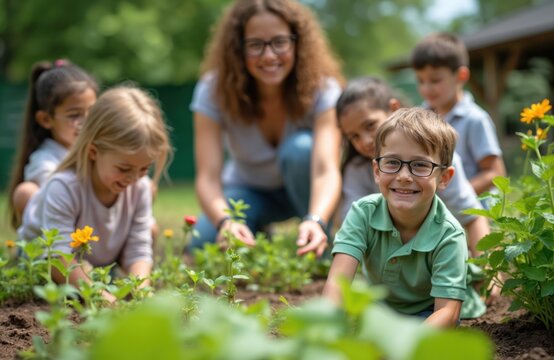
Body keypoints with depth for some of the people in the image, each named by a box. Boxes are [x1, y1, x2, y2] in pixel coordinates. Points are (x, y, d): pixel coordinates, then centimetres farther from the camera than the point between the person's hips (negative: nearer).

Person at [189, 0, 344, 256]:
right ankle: (259, 241, 6)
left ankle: (323, 256, -15)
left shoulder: (321, 88, -26)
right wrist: (225, 222, -54)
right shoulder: (214, 91, -23)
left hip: (303, 190, 0)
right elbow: (208, 177, -31)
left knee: (300, 148, -34)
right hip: (249, 190, 1)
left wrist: (316, 221, -62)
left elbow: (327, 170, -40)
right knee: (203, 245, -28)